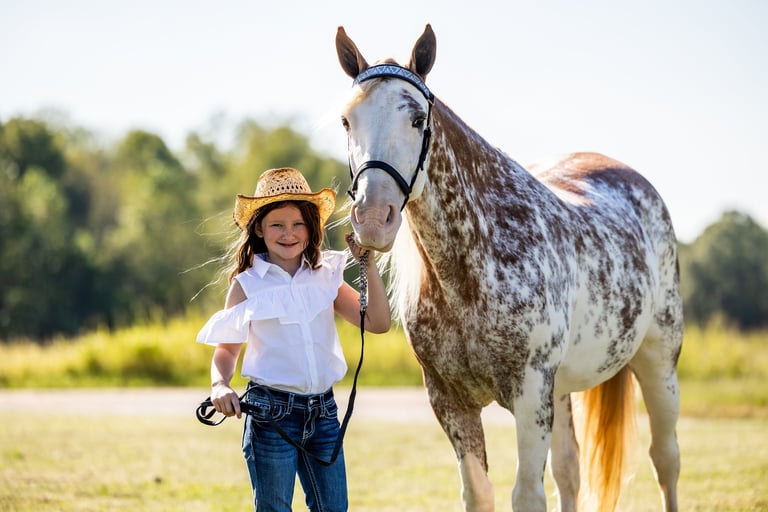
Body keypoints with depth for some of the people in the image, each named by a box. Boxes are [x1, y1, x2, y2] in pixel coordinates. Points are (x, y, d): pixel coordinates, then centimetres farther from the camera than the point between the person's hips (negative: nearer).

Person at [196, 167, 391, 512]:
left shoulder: (326, 277, 7)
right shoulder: (246, 285, -1)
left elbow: (378, 323, 0)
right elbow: (226, 349, 0)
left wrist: (368, 263, -5)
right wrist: (219, 385, -20)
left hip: (323, 413, 4)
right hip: (271, 413, -4)